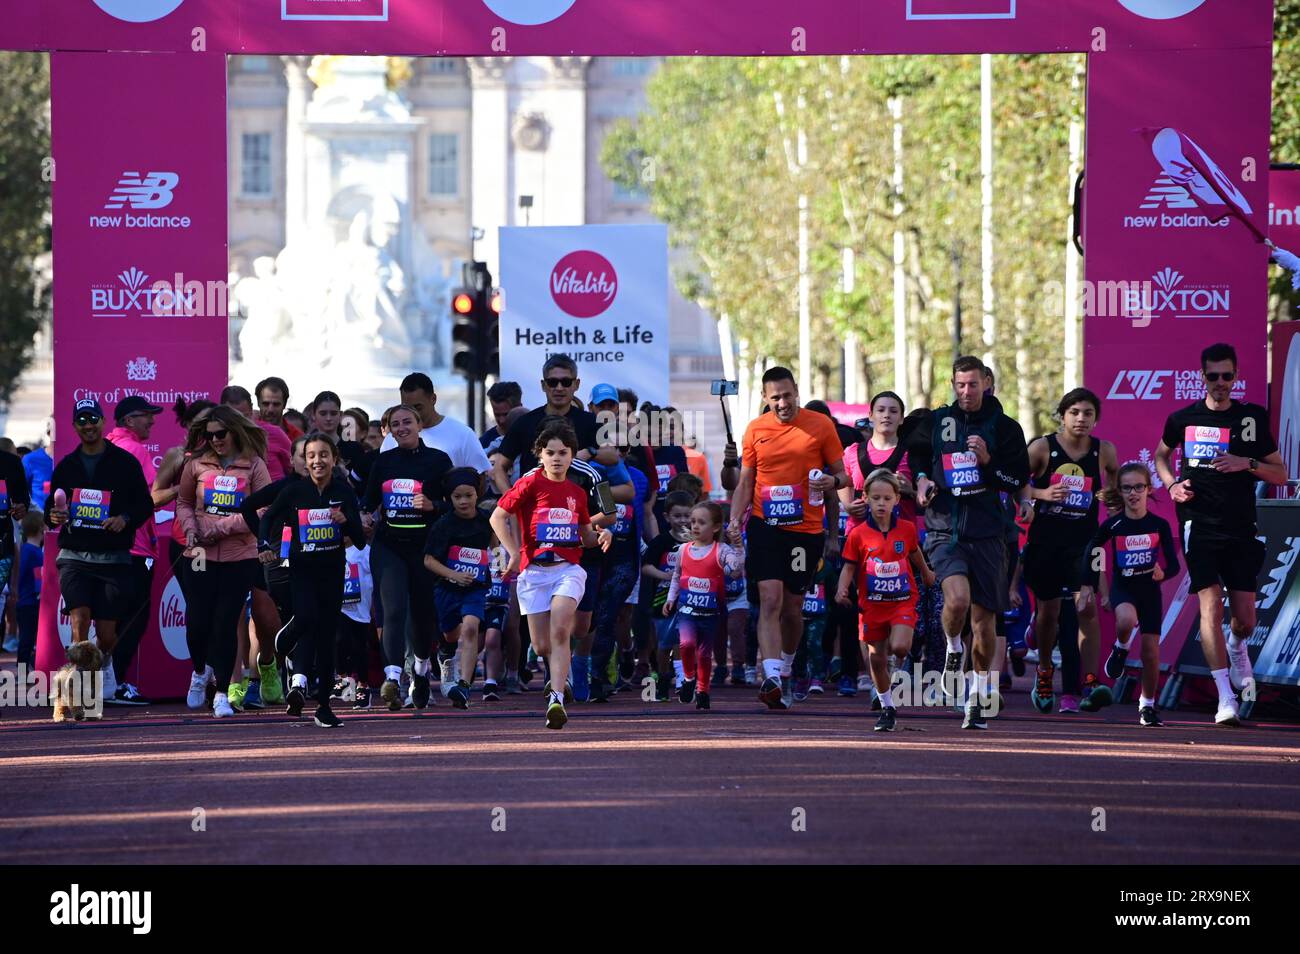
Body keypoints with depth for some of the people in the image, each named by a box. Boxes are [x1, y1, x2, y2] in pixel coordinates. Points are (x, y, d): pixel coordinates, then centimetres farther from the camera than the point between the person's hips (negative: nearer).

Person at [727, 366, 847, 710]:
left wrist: (833, 481, -13)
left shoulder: (820, 425, 1)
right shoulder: (755, 430, 5)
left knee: (793, 607, 8)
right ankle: (772, 678, -24)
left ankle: (785, 671, 30)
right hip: (766, 526, 0)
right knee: (770, 599, -15)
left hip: (807, 529, 0)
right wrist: (736, 519, -3)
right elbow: (746, 481, 10)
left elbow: (841, 474, 8)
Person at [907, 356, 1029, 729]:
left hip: (987, 531, 1)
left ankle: (981, 694, 19)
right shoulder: (935, 422, 6)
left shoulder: (1005, 428, 3)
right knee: (957, 597, -25)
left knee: (984, 617, 4)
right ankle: (953, 649, 8)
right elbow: (915, 454, 25)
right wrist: (921, 478, 6)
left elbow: (1019, 480, 3)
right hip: (945, 529, -1)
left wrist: (988, 461, -12)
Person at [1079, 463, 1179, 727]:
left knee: (1151, 651, 0)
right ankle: (1121, 649, -2)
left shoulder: (1160, 525, -6)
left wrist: (1163, 573, -25)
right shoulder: (1113, 525, -7)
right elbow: (1091, 551, 6)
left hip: (1150, 590, 1)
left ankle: (1147, 705, 18)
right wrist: (1087, 586, 4)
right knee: (1127, 619, -36)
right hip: (1122, 588, -1)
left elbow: (1174, 564, -3)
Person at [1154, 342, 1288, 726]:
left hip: (1240, 528, 1)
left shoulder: (1252, 417, 4)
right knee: (1210, 603, -15)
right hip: (1198, 524, -1)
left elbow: (1281, 474, 8)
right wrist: (1172, 484, 6)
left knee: (1245, 618, 1)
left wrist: (1247, 464, -10)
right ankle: (1226, 699, -17)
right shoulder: (1183, 418, 5)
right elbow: (1161, 454, 25)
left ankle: (1238, 649, 40)